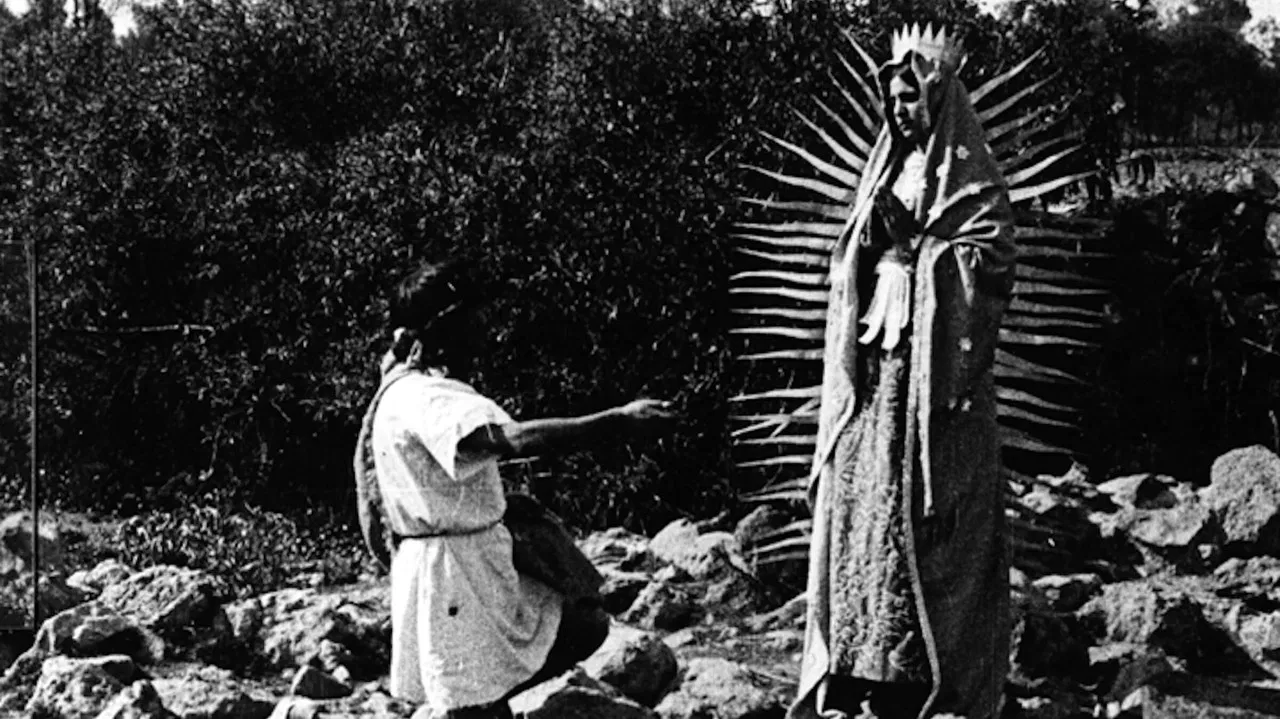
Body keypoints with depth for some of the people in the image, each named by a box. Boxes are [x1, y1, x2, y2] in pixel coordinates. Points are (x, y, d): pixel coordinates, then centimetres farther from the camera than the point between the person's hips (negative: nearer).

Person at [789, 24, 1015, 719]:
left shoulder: (976, 186, 2)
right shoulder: (883, 174, 19)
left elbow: (984, 266, -11)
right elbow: (848, 266, 14)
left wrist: (910, 245, -10)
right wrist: (874, 233, -6)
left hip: (936, 371, -6)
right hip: (871, 373, 6)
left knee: (923, 509, -8)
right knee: (858, 501, 0)